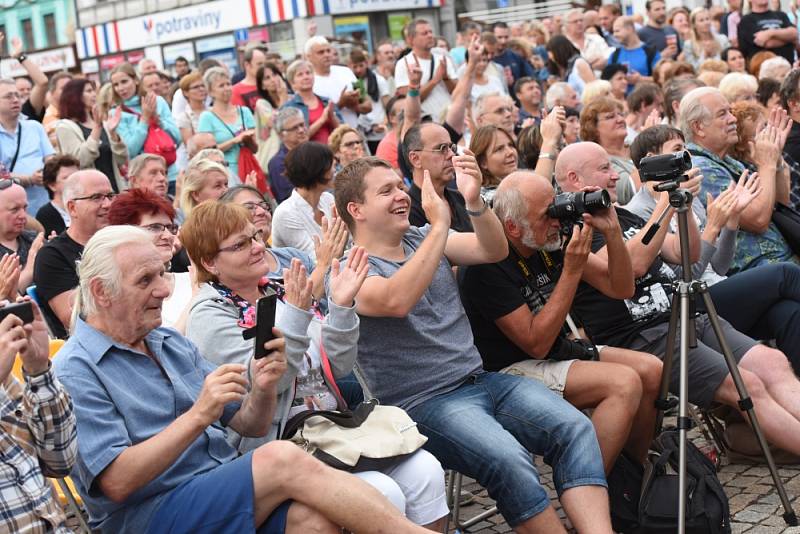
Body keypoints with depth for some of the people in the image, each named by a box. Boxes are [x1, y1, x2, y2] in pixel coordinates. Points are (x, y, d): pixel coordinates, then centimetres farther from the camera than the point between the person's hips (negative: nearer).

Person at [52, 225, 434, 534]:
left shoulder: (170, 342, 16)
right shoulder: (74, 372, -5)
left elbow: (249, 425, 15)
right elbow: (116, 482, -16)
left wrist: (263, 388, -9)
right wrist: (198, 416, -24)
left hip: (228, 490, 6)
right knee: (285, 461, -27)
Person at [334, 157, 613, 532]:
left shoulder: (422, 239, 15)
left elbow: (494, 250, 2)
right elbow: (397, 301, -27)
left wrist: (475, 202, -17)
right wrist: (439, 224, -25)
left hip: (482, 382, 7)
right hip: (424, 403, -7)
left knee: (575, 428, -16)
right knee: (509, 460, -32)